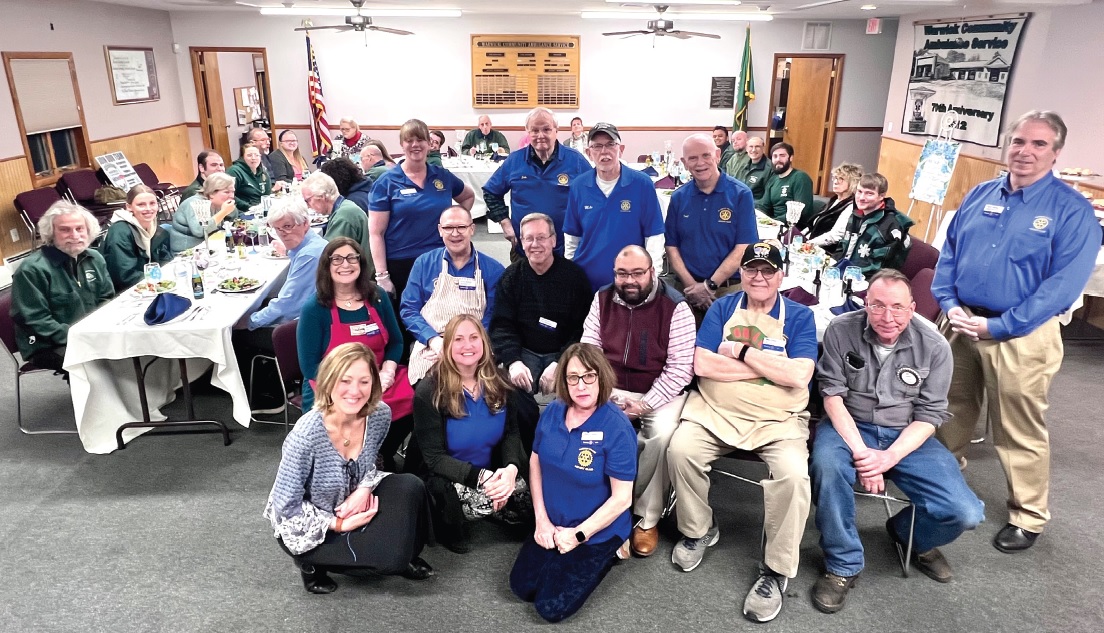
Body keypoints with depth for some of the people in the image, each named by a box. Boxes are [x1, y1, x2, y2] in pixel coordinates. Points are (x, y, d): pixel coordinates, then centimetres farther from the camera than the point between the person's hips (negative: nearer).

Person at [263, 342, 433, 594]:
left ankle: (406, 556, 7)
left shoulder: (380, 414, -16)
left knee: (411, 486, -20)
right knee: (389, 555, -23)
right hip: (303, 525, -5)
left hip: (353, 500, 5)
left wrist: (364, 489, -15)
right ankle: (312, 562, 4)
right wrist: (339, 524, -20)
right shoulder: (306, 435, -32)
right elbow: (286, 506, -20)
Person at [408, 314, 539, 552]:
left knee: (524, 498, -19)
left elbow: (512, 433, -2)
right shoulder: (430, 391, -18)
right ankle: (449, 526, -1)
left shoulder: (498, 382, -6)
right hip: (442, 477, -5)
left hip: (493, 472, 5)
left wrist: (511, 468, -24)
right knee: (484, 499, -33)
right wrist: (480, 476, -34)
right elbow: (434, 457, -19)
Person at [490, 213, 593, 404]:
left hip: (563, 354, -1)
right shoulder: (511, 276, 3)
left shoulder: (574, 275, -4)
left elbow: (582, 329, -8)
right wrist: (513, 362, -21)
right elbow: (501, 325, -3)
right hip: (525, 352, 1)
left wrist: (560, 364, -21)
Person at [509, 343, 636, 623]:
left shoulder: (617, 427, -24)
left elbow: (622, 498, -21)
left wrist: (579, 535, -17)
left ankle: (606, 553, 14)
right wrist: (542, 520, -4)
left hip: (597, 530, -5)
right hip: (553, 524, 6)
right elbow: (535, 463, 4)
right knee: (521, 587, 4)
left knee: (551, 607, -5)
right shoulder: (553, 411, -7)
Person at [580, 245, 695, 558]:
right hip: (610, 390, 4)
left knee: (661, 435, -31)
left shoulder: (675, 307, -11)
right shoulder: (602, 300, 3)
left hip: (659, 393, -3)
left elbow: (680, 368, -14)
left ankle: (648, 518, -11)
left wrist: (645, 405, -20)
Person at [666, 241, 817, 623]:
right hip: (715, 413, 2)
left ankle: (777, 571, -7)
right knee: (680, 450, -24)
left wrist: (744, 352, -11)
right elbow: (702, 365, -7)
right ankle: (698, 531, 4)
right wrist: (770, 366, -9)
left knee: (793, 474, -28)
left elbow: (798, 376, -13)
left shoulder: (800, 316, 3)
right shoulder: (722, 308, 7)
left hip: (778, 421, -1)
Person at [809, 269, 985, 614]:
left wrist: (889, 457, -22)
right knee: (827, 464, -36)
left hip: (907, 436, 2)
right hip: (850, 427, -1)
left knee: (966, 513, -16)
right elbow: (833, 395, -12)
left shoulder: (934, 347, -8)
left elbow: (929, 415, -7)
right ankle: (843, 566, -12)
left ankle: (911, 536, 22)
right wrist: (860, 451, -24)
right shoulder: (841, 331, -11)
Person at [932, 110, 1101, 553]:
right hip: (961, 324, 5)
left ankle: (1028, 517, 23)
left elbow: (1065, 282, -14)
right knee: (951, 410, 19)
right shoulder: (980, 195, 7)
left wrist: (998, 325, -19)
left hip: (1021, 336, -4)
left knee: (1020, 432, 5)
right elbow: (948, 254, 11)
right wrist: (949, 303, -5)